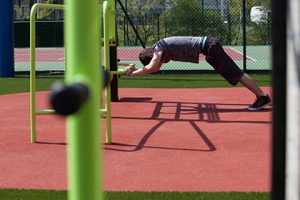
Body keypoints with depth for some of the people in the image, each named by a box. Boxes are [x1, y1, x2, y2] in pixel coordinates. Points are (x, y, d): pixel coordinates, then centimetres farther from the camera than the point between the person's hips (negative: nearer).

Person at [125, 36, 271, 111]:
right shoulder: (162, 49, 16)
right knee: (234, 74, 9)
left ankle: (263, 96, -11)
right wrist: (135, 69, 19)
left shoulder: (159, 48, -11)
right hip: (208, 46, 9)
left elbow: (150, 68, -24)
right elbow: (155, 68, 28)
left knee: (235, 74, -10)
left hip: (208, 46, -9)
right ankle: (261, 96, 11)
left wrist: (132, 73, -12)